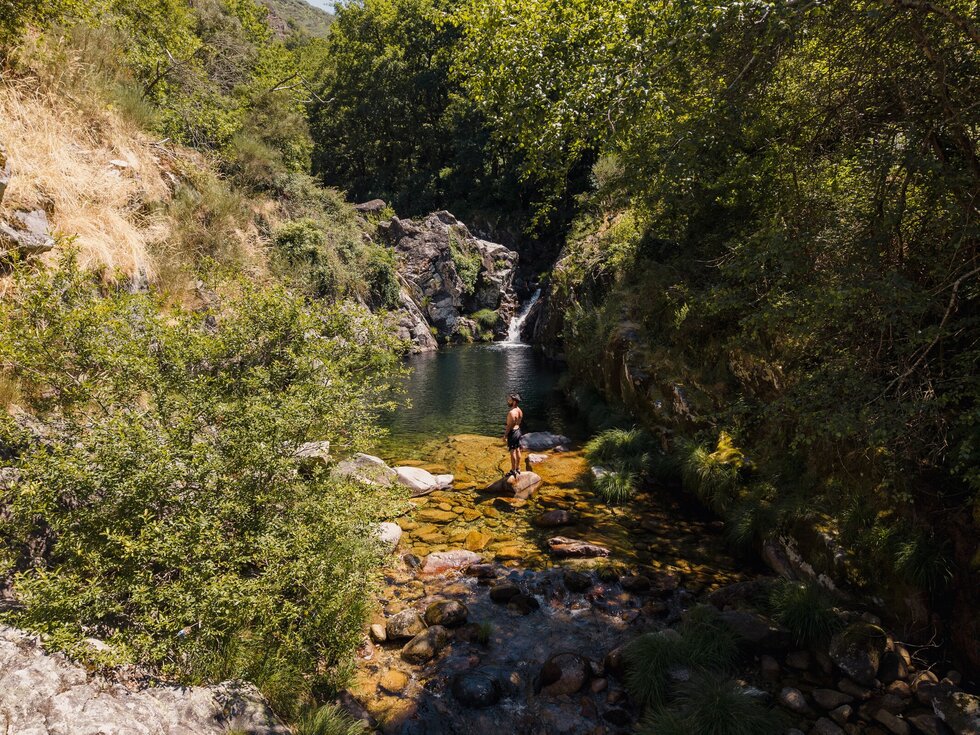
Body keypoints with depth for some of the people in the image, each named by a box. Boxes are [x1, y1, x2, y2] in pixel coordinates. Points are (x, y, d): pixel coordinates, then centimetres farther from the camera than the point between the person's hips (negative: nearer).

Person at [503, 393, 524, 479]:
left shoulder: (511, 412, -25)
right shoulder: (520, 411, 1)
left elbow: (509, 426, -21)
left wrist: (505, 435, -13)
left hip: (512, 432, -8)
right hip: (518, 430, 9)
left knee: (512, 452, 2)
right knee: (517, 450, 17)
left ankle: (513, 471, 11)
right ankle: (518, 469, 29)